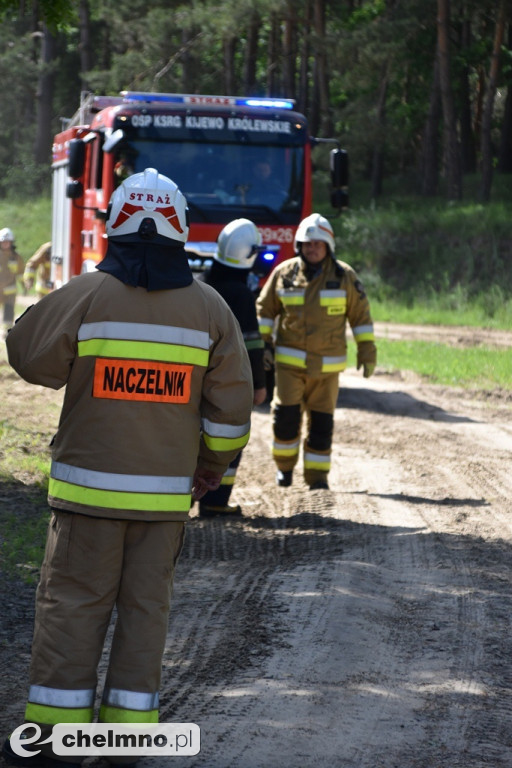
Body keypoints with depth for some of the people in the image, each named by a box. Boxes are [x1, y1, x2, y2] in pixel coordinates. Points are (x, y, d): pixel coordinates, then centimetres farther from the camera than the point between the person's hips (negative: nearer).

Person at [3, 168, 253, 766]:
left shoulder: (85, 296, -9)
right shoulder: (210, 307, 0)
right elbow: (231, 406, 3)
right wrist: (213, 466, 16)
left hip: (89, 487, -2)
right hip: (167, 492, 2)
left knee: (72, 603, 3)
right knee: (144, 605, 10)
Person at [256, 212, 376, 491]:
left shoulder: (344, 277, 1)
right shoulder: (283, 274, 2)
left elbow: (360, 316, 6)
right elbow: (265, 309, 12)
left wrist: (367, 352, 3)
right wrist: (262, 343, 4)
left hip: (327, 364, 0)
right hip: (289, 361, 0)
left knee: (321, 420, 2)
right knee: (286, 414, -9)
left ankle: (317, 475, 10)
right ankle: (285, 465, 11)